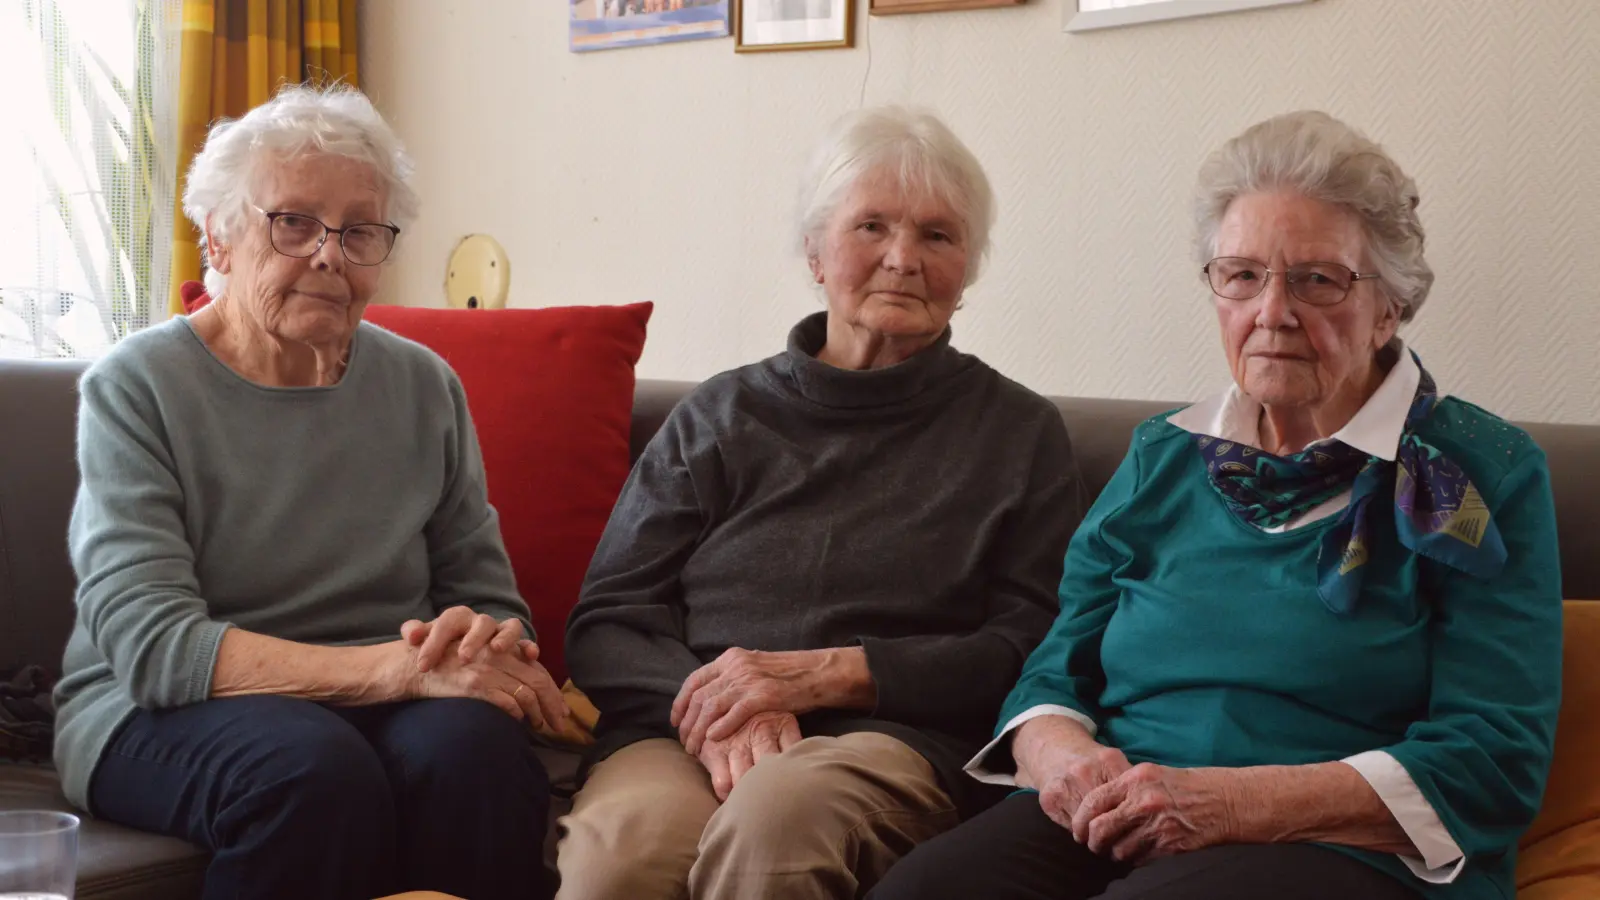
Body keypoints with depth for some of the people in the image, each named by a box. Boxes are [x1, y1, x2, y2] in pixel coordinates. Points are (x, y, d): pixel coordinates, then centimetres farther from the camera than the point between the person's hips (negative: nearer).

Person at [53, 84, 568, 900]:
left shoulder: (423, 387, 8)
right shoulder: (137, 388, -4)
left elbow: (490, 598, 9)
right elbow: (151, 645, -15)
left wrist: (487, 648, -18)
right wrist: (401, 668, -26)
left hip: (390, 707, 3)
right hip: (159, 715, -2)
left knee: (473, 743, -32)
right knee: (316, 768, -35)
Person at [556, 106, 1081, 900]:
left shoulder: (1020, 433, 16)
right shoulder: (719, 417, 19)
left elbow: (1031, 648, 4)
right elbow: (606, 621, 12)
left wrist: (823, 675, -8)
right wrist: (714, 704, -10)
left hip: (893, 735, -1)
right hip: (685, 729, 2)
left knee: (775, 815, -37)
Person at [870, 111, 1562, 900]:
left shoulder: (1484, 473, 3)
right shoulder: (1161, 457, 18)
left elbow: (1493, 757, -7)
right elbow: (1055, 673, 17)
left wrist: (1234, 802, -18)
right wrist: (1056, 752, -9)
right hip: (1106, 828, 4)